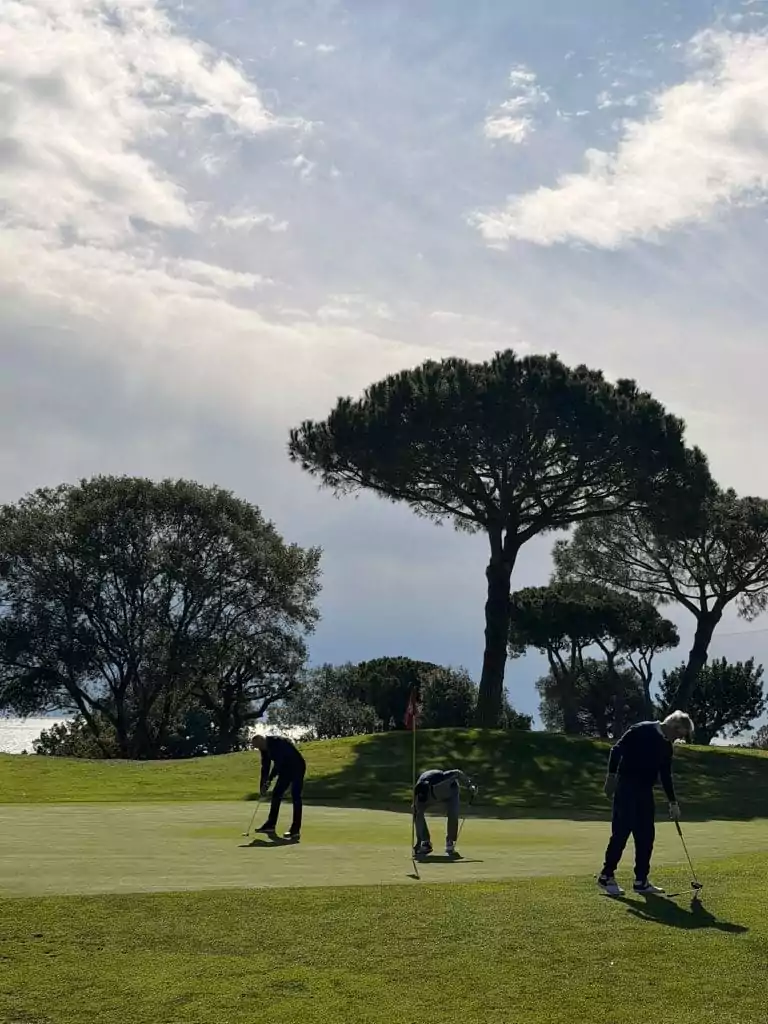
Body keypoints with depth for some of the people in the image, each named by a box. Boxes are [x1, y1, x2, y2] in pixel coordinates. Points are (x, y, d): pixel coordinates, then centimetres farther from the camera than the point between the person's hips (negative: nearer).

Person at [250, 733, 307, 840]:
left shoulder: (277, 743, -27)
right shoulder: (265, 749, 0)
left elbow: (278, 763, -29)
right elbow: (265, 767, 5)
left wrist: (269, 780, -24)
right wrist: (262, 786, 0)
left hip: (297, 767, -9)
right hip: (286, 769, 9)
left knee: (295, 797, -14)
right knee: (276, 795, 9)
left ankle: (296, 830, -17)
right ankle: (271, 825, 17)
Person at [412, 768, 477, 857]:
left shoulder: (440, 784, -45)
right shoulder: (418, 796, -34)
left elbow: (457, 773, -29)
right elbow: (417, 819, -30)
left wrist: (470, 785, -18)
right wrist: (419, 841, -31)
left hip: (450, 790, -2)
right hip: (434, 796, 2)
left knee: (453, 814, -28)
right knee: (418, 813, -20)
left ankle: (450, 842, -5)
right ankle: (426, 843, -7)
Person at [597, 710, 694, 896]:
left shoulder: (666, 746, 14)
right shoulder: (642, 731, -10)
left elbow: (666, 776, 20)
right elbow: (617, 750, -14)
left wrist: (673, 802, 19)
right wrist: (611, 775, -18)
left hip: (645, 791, 8)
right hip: (626, 788, -8)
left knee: (646, 836, 5)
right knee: (621, 832, -7)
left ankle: (641, 881, 11)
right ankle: (606, 876, 3)